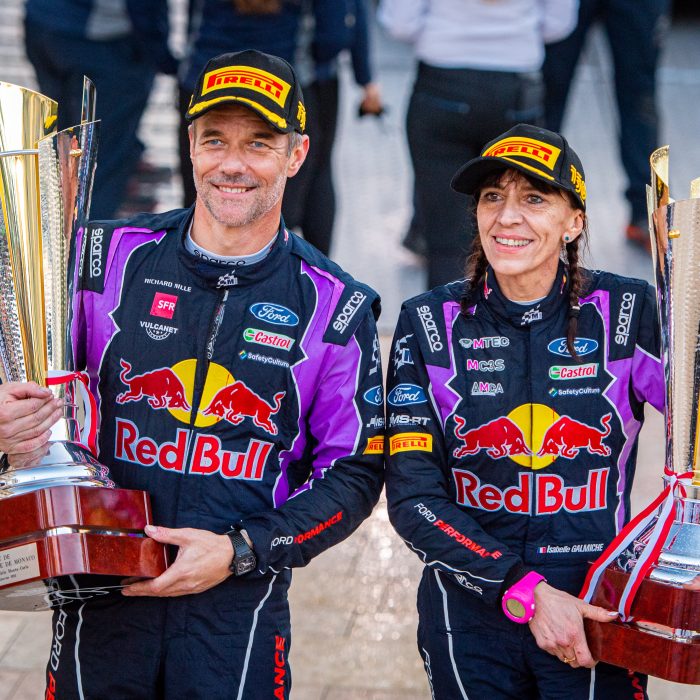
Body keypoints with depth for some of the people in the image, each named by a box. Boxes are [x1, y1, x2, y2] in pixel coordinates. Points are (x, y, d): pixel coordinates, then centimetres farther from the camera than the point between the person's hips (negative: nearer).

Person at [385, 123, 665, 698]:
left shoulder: (627, 312, -4)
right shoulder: (431, 324, -4)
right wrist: (524, 591, -16)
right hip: (470, 619, 1)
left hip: (597, 619, 0)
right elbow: (413, 498, -7)